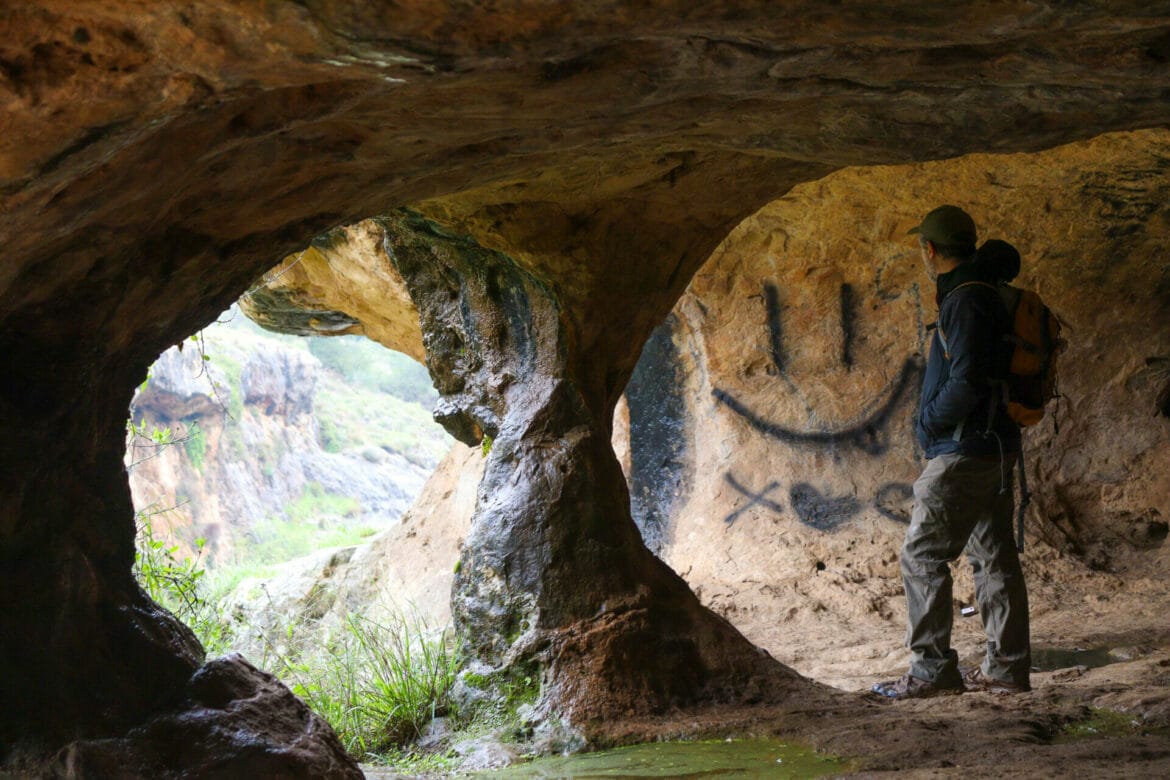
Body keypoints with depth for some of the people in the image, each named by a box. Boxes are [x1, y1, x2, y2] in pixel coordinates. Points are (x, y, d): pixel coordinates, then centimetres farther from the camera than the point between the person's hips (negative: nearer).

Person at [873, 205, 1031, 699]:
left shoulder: (966, 301, -17)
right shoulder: (981, 295, 15)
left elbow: (966, 382, -24)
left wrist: (928, 423, -10)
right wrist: (935, 422, 16)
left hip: (965, 450, -10)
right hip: (992, 449, 10)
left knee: (922, 556, -6)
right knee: (994, 557, 11)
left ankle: (933, 668, -5)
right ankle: (1007, 667, 16)